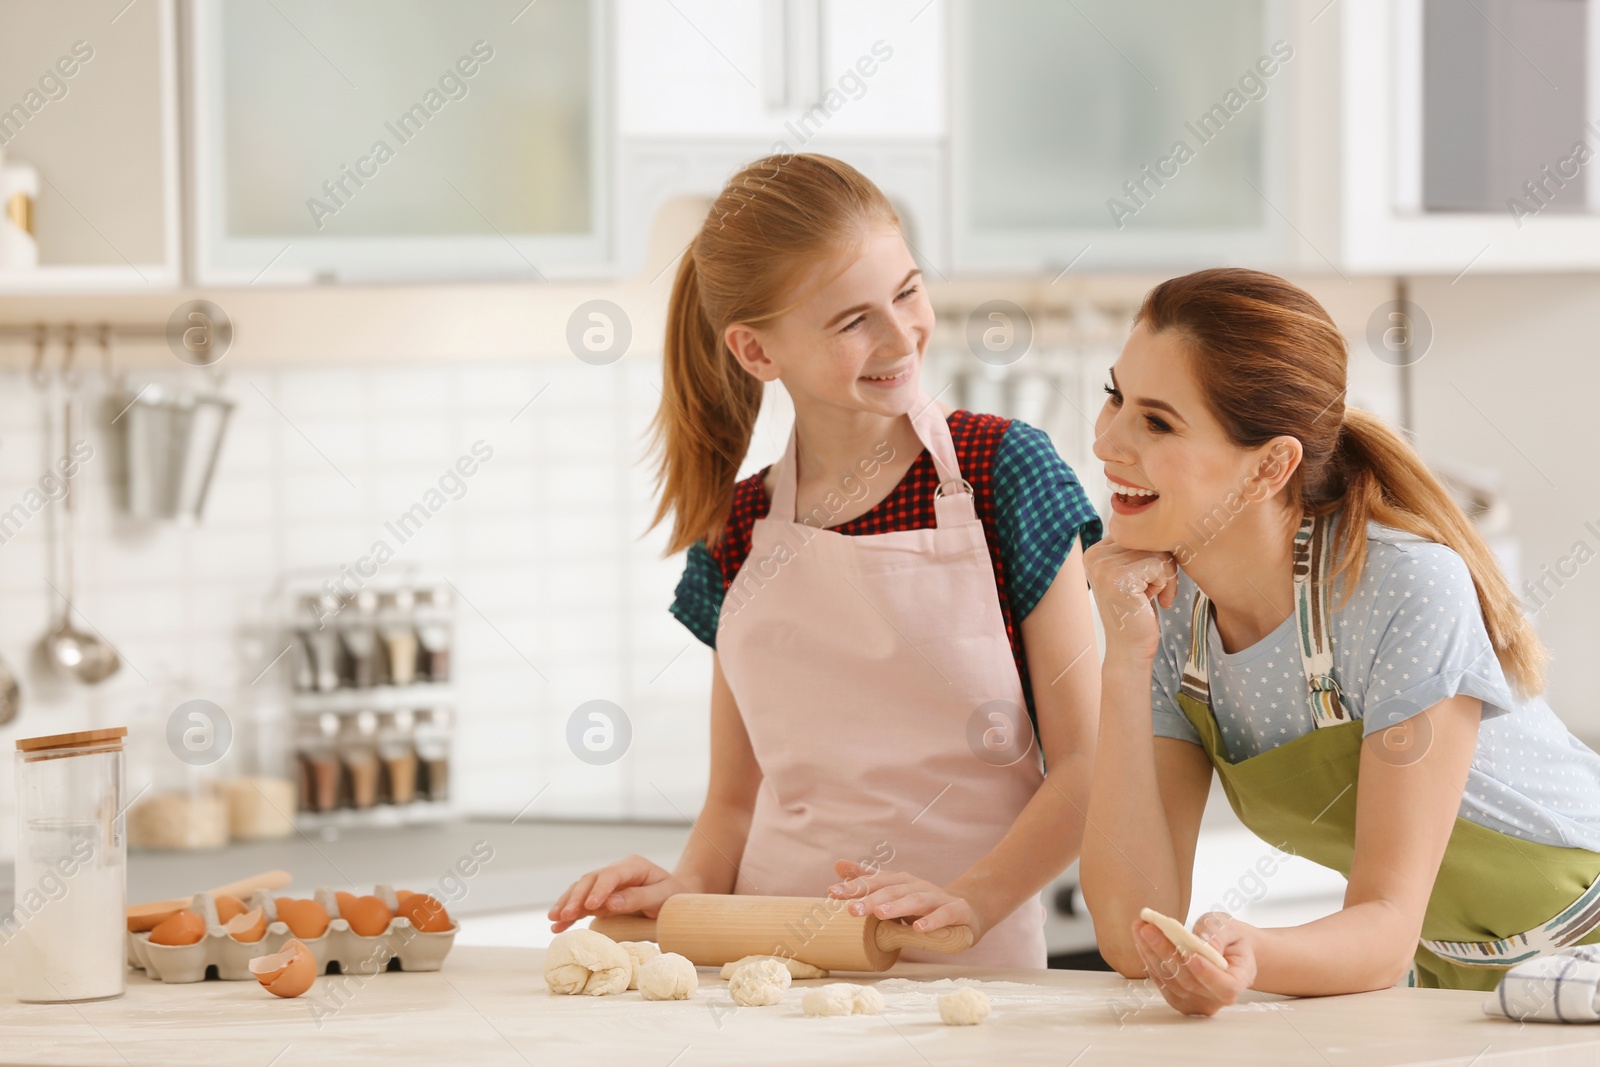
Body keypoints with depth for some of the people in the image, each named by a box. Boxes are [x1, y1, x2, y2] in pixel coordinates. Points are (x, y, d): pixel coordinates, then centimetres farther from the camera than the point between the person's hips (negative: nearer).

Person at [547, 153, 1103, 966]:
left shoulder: (1003, 472, 2)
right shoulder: (736, 532, 11)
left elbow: (1086, 762, 0)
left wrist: (970, 900, -14)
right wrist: (689, 888, -2)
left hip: (971, 971, -4)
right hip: (774, 959, 4)